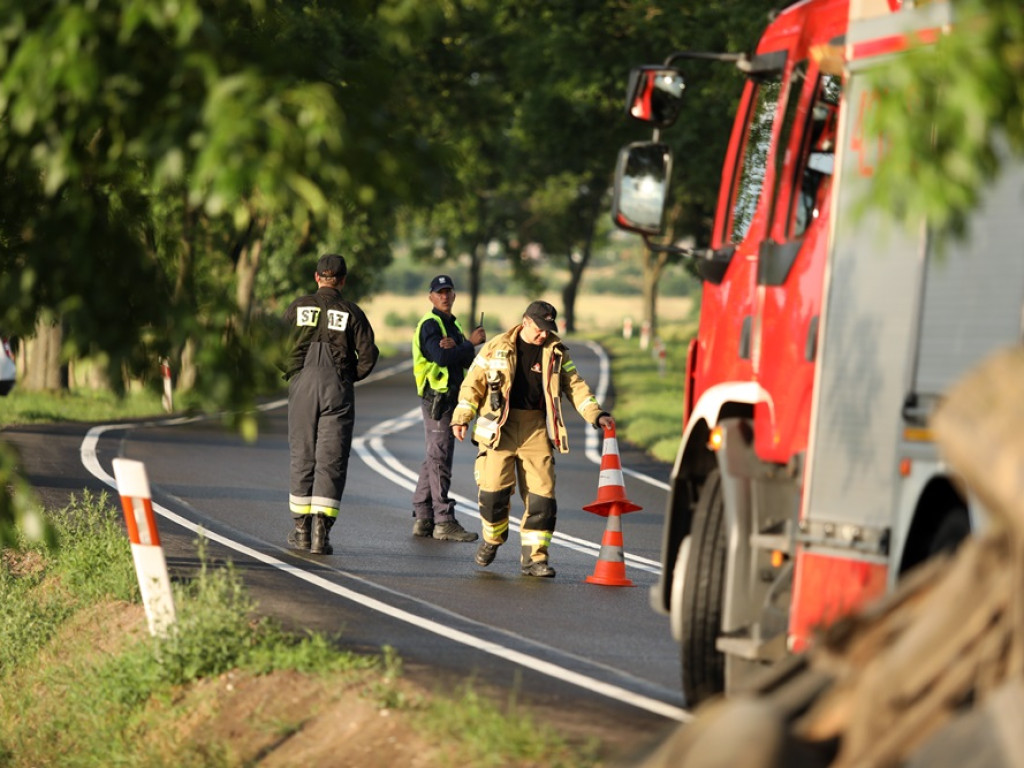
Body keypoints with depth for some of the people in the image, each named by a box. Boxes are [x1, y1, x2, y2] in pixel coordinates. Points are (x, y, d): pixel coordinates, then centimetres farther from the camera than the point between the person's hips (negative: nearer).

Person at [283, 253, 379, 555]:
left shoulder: (299, 307, 3)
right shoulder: (351, 312, 1)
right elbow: (368, 354, -3)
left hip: (302, 386, 1)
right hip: (337, 392, -1)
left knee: (302, 457, 11)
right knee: (331, 461, -1)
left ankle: (302, 530, 15)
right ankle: (321, 532, -10)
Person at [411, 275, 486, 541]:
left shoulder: (453, 325, 18)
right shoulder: (430, 325, -9)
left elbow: (468, 360, 4)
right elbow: (441, 357, -23)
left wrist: (455, 347, -17)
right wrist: (470, 343, -14)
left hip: (450, 397, 9)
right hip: (437, 397, -9)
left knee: (433, 459, 11)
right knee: (440, 459, -10)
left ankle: (423, 519, 16)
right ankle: (444, 521, -12)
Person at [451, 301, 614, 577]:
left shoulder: (556, 353, 9)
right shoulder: (497, 347, 3)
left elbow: (575, 385, 11)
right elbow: (474, 383, 6)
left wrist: (596, 415, -1)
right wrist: (462, 417, -1)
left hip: (536, 429, 2)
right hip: (500, 427, -2)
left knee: (541, 493, -4)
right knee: (494, 487, -10)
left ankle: (534, 556, 4)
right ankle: (492, 538, 18)